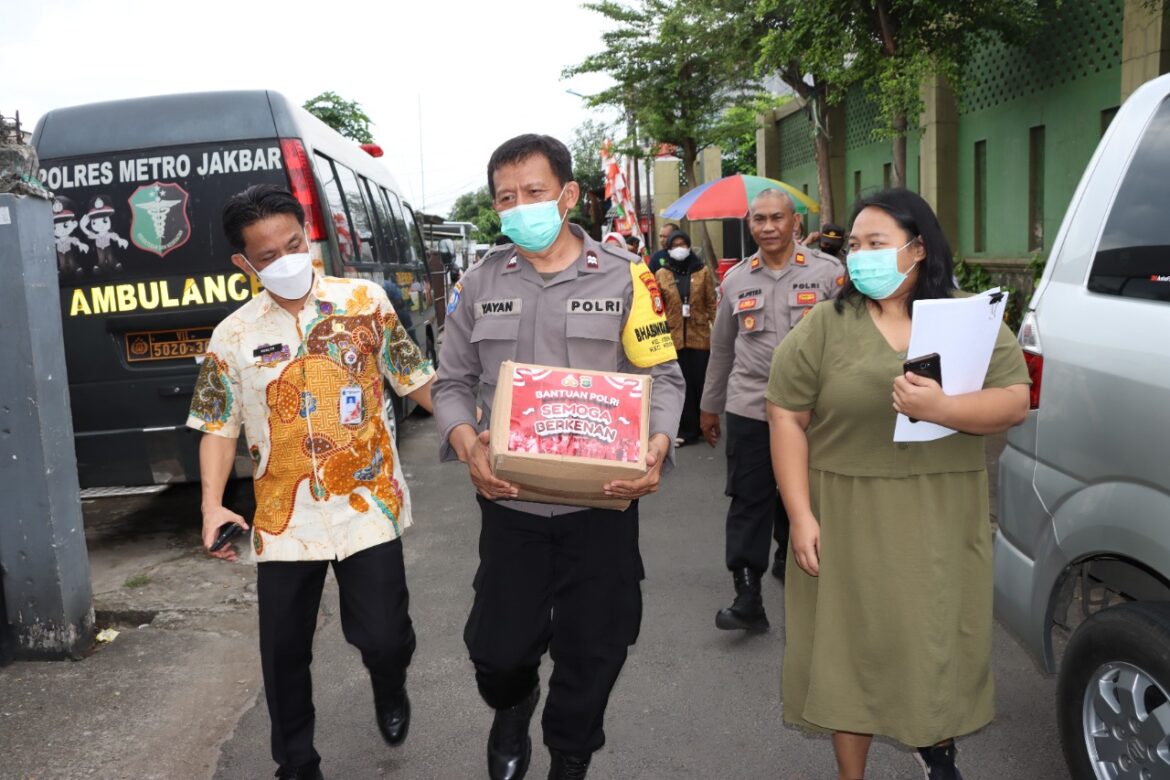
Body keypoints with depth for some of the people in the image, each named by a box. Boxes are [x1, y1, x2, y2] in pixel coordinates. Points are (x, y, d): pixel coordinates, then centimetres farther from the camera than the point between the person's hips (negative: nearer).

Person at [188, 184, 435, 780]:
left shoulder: (365, 301, -2)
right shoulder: (233, 336, 2)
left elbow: (416, 378, 4)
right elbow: (219, 427, 7)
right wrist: (212, 506, -6)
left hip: (368, 506, -2)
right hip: (284, 518, 2)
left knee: (382, 636, -6)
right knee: (284, 652, 10)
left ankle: (390, 688, 32)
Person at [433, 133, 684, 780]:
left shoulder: (624, 277, -1)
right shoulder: (480, 283, 5)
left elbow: (663, 377, 0)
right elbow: (453, 383, 8)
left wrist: (656, 448, -19)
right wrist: (468, 446, -12)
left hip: (602, 503, -1)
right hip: (510, 502, 1)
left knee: (591, 653, 10)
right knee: (499, 649, 6)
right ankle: (512, 709, 43)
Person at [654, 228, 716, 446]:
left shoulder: (703, 271, 5)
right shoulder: (661, 275, 5)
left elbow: (712, 304, 3)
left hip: (700, 336, 0)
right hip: (673, 337, 0)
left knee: (700, 382, 6)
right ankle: (685, 430, 12)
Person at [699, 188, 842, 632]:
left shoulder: (827, 273, -1)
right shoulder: (735, 280, 8)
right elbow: (721, 349, 16)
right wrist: (709, 405, 19)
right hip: (749, 406, 1)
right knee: (749, 500, -2)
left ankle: (789, 556, 40)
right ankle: (747, 595, 0)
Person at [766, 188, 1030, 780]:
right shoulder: (825, 325, -3)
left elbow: (1015, 403, -4)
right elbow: (787, 420, -4)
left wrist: (942, 409, -23)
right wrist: (801, 516, -10)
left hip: (941, 522, 2)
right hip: (848, 521, -1)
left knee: (941, 641, 13)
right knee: (853, 645, 7)